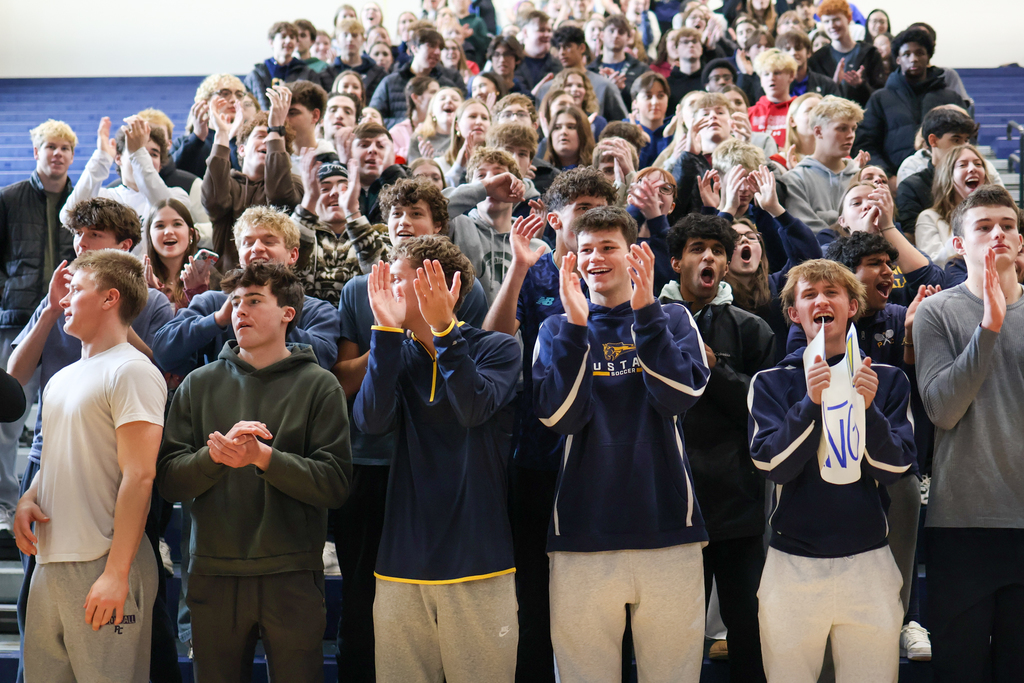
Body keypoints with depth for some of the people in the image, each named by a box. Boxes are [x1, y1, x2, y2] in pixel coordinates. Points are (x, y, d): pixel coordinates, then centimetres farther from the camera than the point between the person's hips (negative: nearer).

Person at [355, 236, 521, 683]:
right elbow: (372, 420, -9)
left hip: (476, 560, -3)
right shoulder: (397, 356, 10)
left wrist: (443, 328, -24)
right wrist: (387, 329, -15)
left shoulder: (496, 349, 1)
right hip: (403, 562, 3)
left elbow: (474, 407, -18)